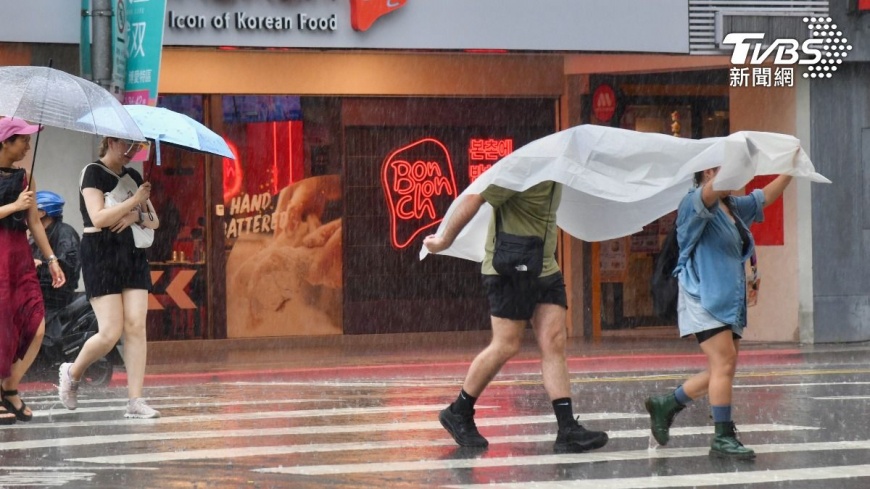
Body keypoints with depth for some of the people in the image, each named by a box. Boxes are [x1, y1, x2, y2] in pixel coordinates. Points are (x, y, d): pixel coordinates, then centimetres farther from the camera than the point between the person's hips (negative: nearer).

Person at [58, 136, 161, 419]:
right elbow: (99, 217, -16)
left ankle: (135, 401, -6)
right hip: (101, 255, -6)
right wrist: (135, 201, -13)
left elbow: (154, 221, 14)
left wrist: (136, 216, -6)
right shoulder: (93, 173, -5)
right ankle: (73, 373, 17)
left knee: (136, 326, -5)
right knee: (110, 332, -10)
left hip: (132, 255, 6)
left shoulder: (133, 177, 15)